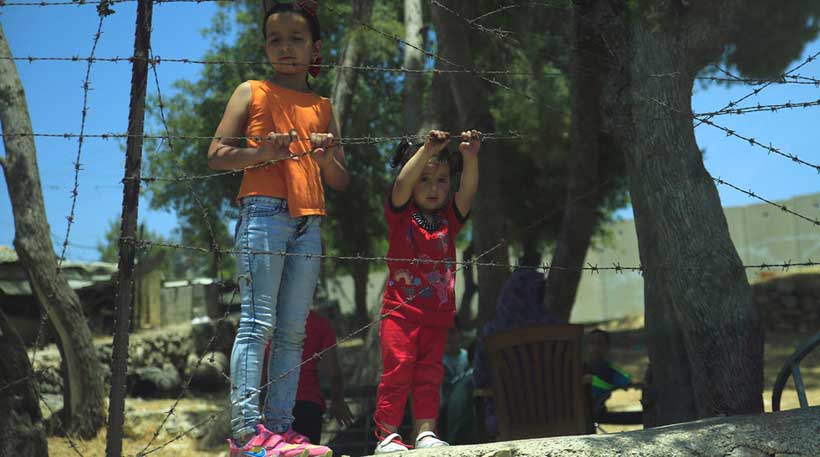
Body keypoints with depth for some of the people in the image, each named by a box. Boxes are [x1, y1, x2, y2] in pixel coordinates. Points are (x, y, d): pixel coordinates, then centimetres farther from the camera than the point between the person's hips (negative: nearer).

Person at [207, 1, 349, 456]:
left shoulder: (323, 108, 19)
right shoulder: (252, 93, 9)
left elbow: (340, 182, 18)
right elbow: (216, 155, 1)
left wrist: (327, 158, -3)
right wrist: (264, 152, -14)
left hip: (309, 225, 5)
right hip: (263, 214, -5)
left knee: (292, 332, 3)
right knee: (257, 322, -11)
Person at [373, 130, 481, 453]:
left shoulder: (450, 217, 10)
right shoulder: (401, 213, 1)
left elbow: (468, 190, -7)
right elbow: (402, 183, -18)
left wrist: (470, 158, -26)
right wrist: (427, 151, -31)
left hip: (438, 315, 4)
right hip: (400, 311, -4)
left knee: (430, 375, 5)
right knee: (397, 372, -7)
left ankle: (426, 432, 9)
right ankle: (386, 435, -2)